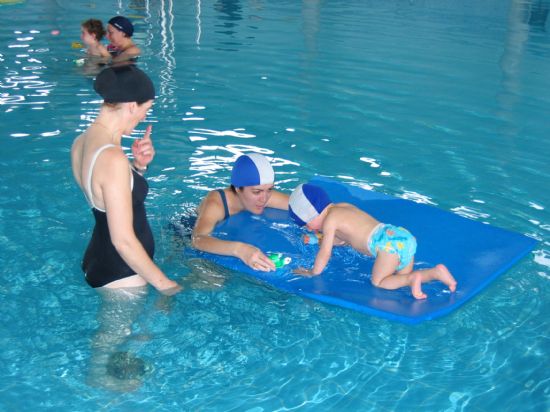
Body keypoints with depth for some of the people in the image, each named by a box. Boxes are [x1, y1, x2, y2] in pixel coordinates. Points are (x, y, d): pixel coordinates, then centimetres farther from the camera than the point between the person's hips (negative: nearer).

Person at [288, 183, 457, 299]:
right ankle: (436, 272, -2)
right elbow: (347, 237, 38)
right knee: (401, 278, 17)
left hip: (388, 243, -9)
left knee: (378, 281, 0)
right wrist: (321, 239, 38)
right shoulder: (344, 206, 25)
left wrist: (313, 272, 13)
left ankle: (412, 278, -21)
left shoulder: (329, 219, -1)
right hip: (404, 236, 9)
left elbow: (325, 252, 0)